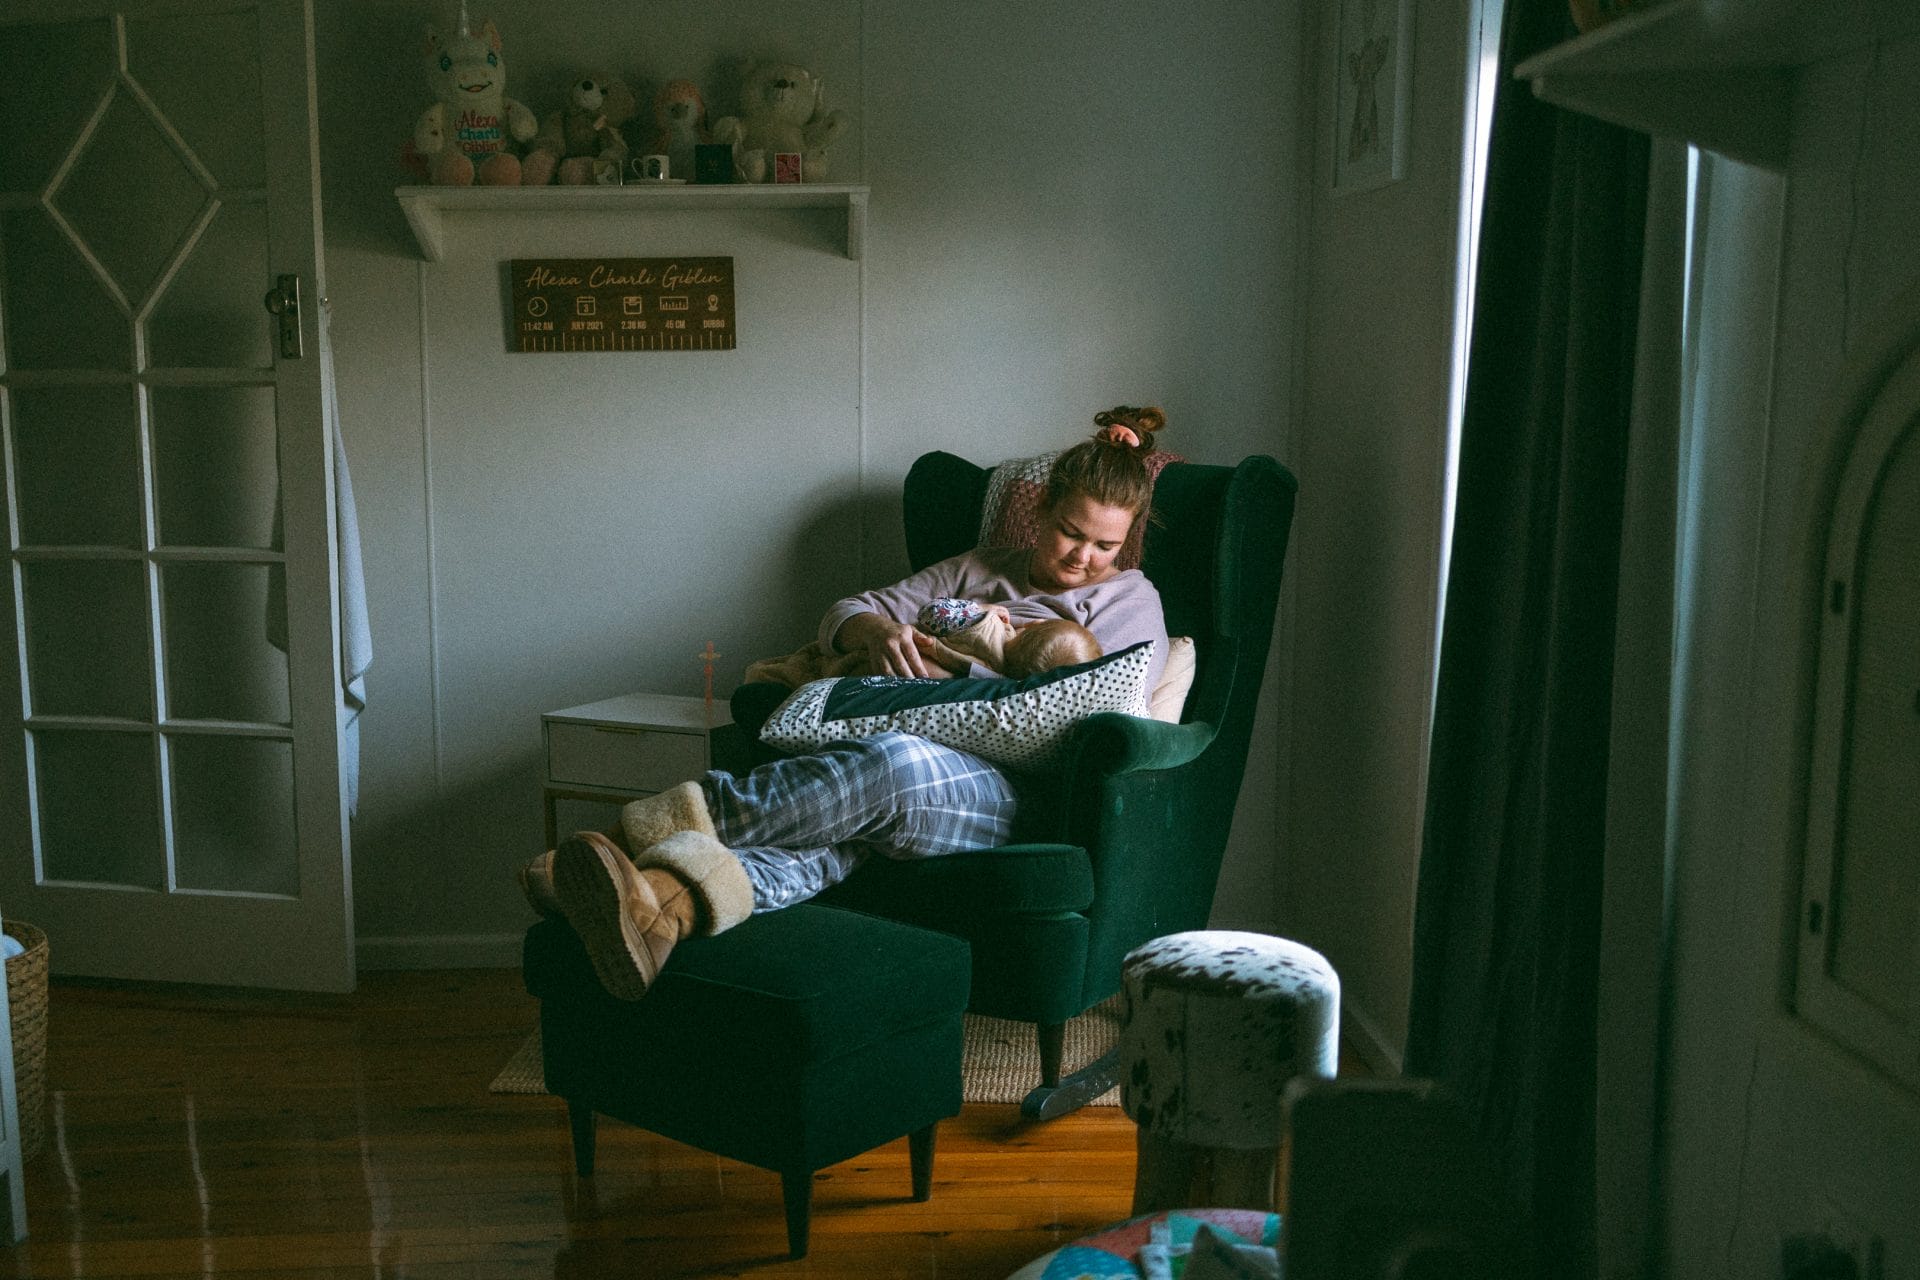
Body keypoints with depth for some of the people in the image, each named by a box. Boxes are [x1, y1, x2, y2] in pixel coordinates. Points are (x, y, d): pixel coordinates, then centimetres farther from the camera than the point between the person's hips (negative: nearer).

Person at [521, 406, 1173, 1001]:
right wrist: (879, 630, -5)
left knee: (891, 763, -41)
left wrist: (956, 675, -7)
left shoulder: (1130, 598, 19)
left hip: (1009, 792, -3)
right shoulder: (979, 568, 29)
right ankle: (667, 903, -64)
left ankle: (690, 813, -44)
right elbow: (843, 614, 20)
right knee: (829, 829, -36)